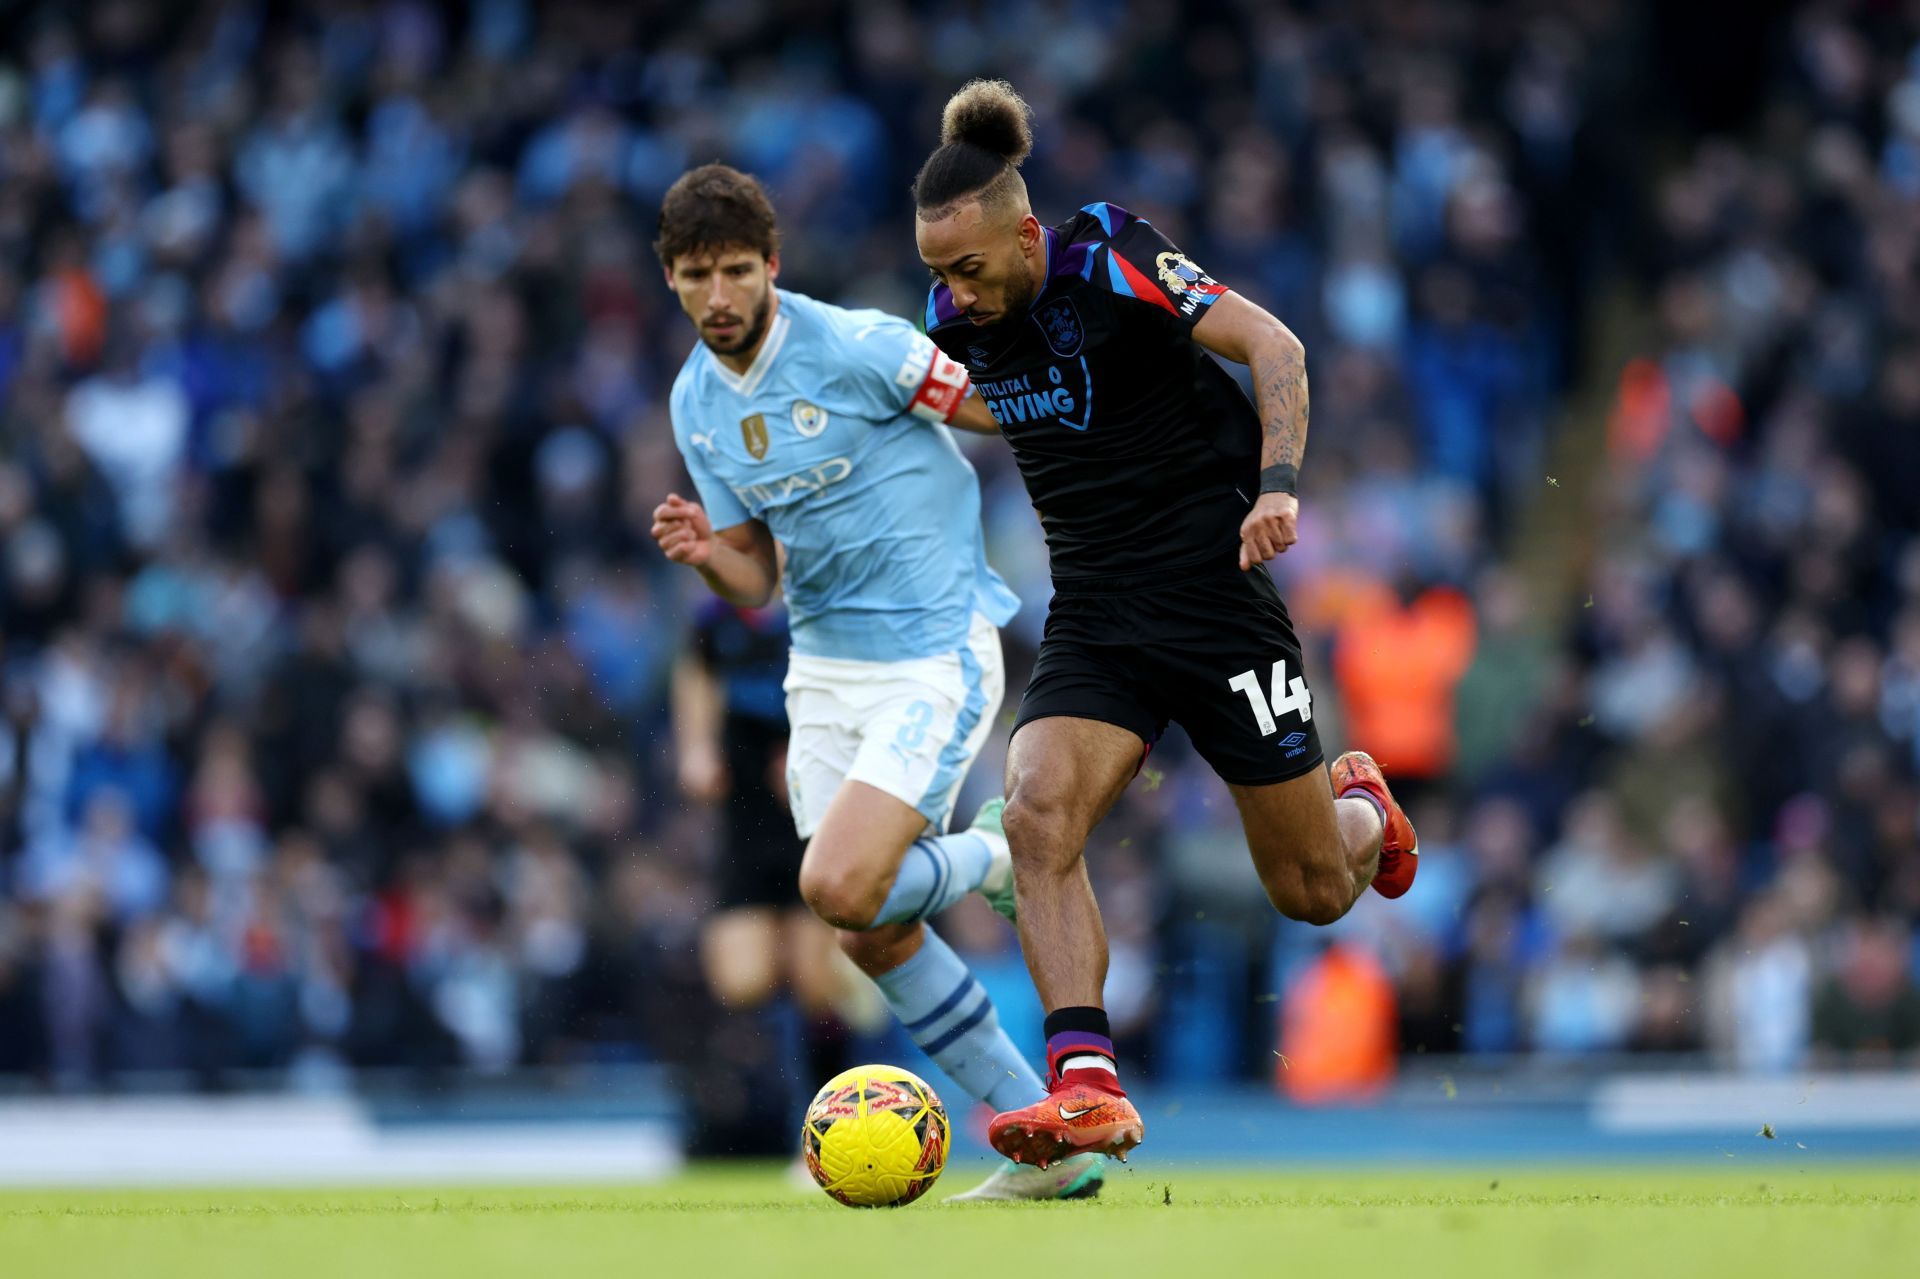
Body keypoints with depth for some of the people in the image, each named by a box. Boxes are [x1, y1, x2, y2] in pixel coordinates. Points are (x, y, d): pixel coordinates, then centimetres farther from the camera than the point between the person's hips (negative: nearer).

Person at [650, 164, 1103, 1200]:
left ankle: (996, 858, 10)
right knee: (872, 937, 3)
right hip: (824, 667, 7)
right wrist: (706, 553, -12)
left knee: (840, 889, -22)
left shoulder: (857, 348, -16)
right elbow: (757, 580, 10)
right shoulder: (695, 404, 5)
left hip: (936, 657, -7)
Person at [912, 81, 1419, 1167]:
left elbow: (1274, 347, -20)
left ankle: (1363, 811, 43)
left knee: (1314, 892, 5)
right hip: (1092, 619, 5)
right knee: (1038, 812, -24)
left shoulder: (1111, 265, -17)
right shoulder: (956, 319, 1)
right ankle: (1088, 1083, -27)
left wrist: (1278, 486, -32)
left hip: (1214, 586, -5)